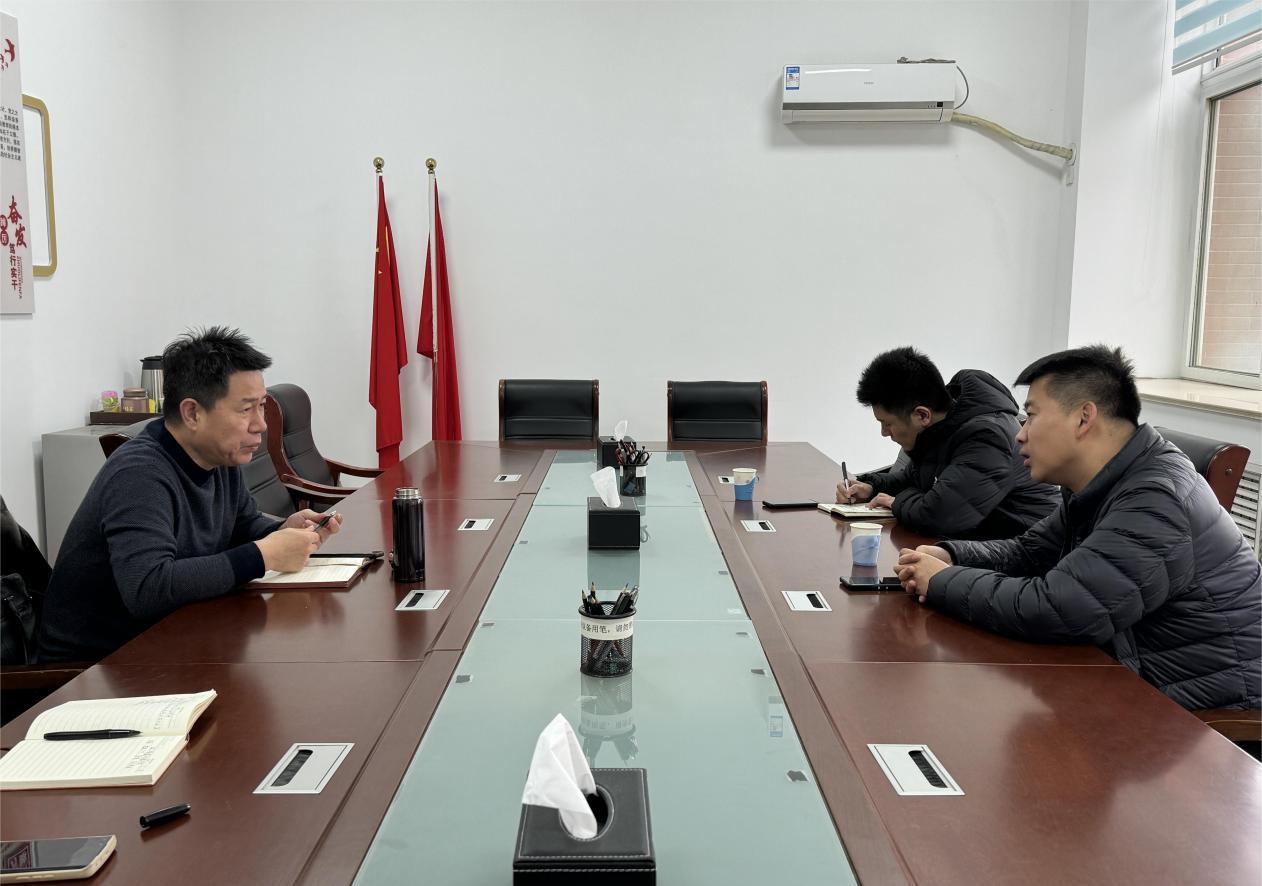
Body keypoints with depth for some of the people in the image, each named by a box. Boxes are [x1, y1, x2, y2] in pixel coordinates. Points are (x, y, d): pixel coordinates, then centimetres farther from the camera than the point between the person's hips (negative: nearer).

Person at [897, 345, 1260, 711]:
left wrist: (942, 583, -18)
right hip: (1137, 678, 8)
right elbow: (1030, 551, 15)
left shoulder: (1157, 502, -26)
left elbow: (1051, 609, -32)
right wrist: (950, 556, -5)